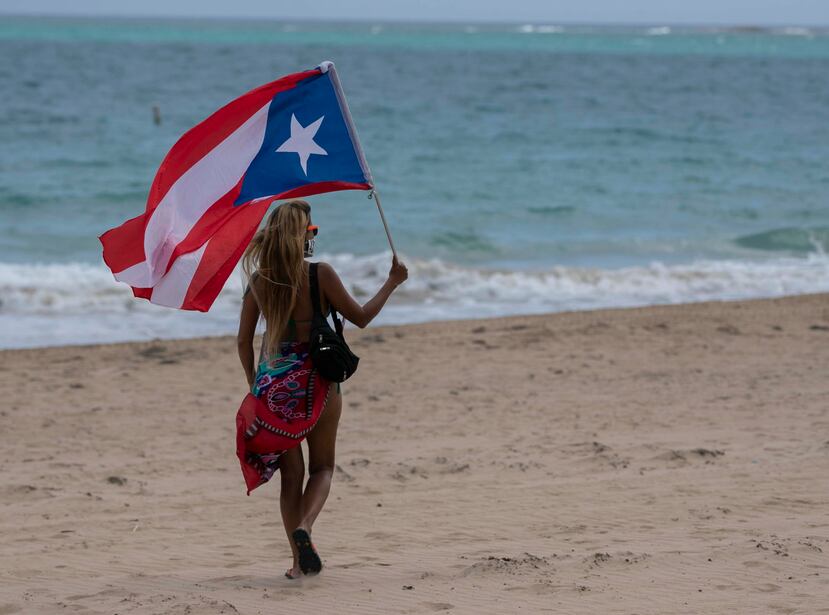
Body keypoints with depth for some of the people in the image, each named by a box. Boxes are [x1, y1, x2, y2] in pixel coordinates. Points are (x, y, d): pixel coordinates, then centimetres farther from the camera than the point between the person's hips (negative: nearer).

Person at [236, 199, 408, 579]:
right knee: (322, 466, 12)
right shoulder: (320, 274, -10)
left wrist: (254, 384, 20)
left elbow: (244, 340, 7)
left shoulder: (259, 280, 2)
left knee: (291, 473, 11)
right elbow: (360, 317, -1)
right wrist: (392, 282, 11)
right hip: (315, 378, -3)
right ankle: (304, 527, -16)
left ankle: (300, 560, 7)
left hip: (273, 381, 3)